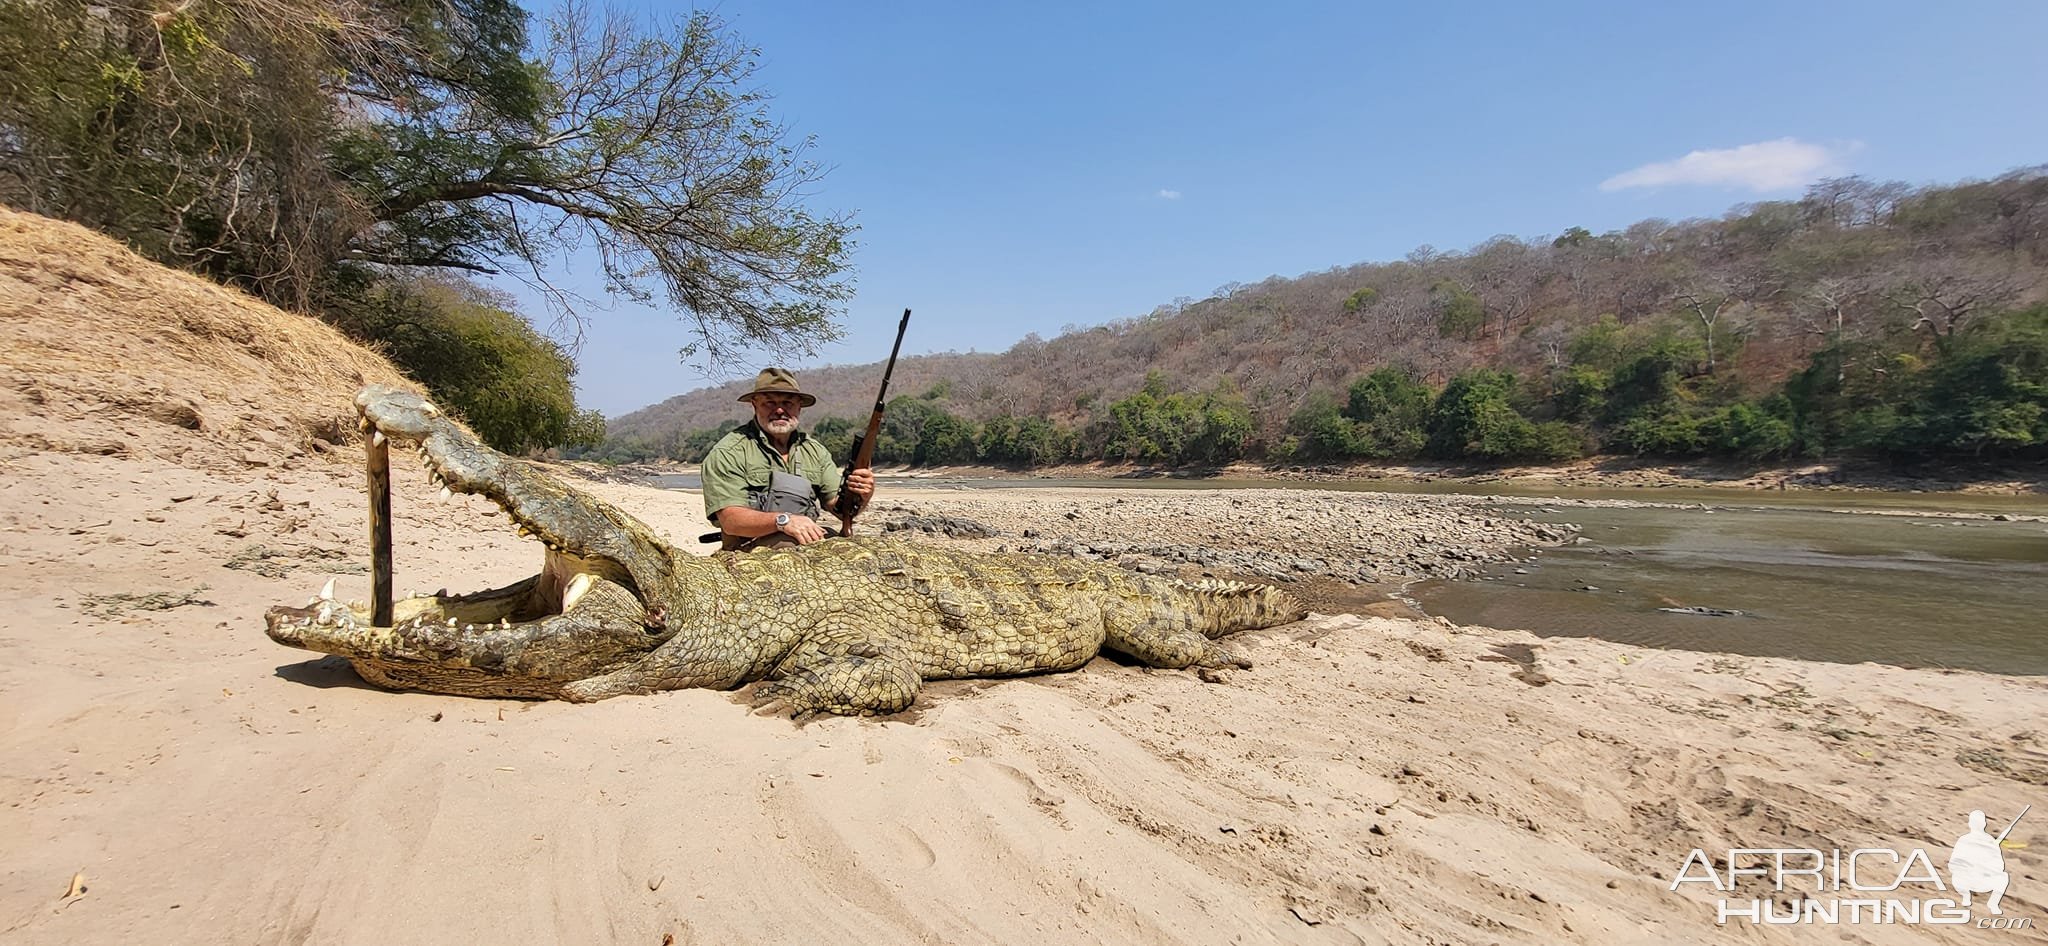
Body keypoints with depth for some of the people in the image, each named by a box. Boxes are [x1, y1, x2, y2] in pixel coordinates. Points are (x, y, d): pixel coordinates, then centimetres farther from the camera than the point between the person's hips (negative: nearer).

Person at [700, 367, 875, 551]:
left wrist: (859, 498, -17)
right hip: (749, 549, -5)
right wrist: (783, 520, -30)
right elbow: (730, 520, -13)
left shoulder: (815, 451, 15)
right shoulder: (727, 453, -3)